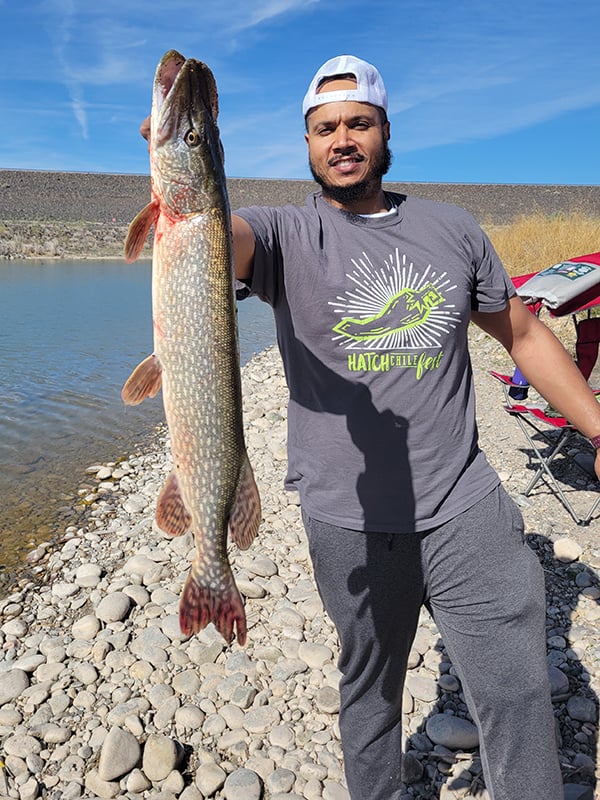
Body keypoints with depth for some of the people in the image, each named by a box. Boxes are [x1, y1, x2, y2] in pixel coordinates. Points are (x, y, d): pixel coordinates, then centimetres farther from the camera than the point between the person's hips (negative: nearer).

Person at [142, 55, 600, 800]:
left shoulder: (452, 228, 7)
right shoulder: (286, 235, -2)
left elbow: (524, 333, 13)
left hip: (466, 508, 2)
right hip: (349, 523, -1)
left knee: (517, 698, 8)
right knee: (370, 688, 18)